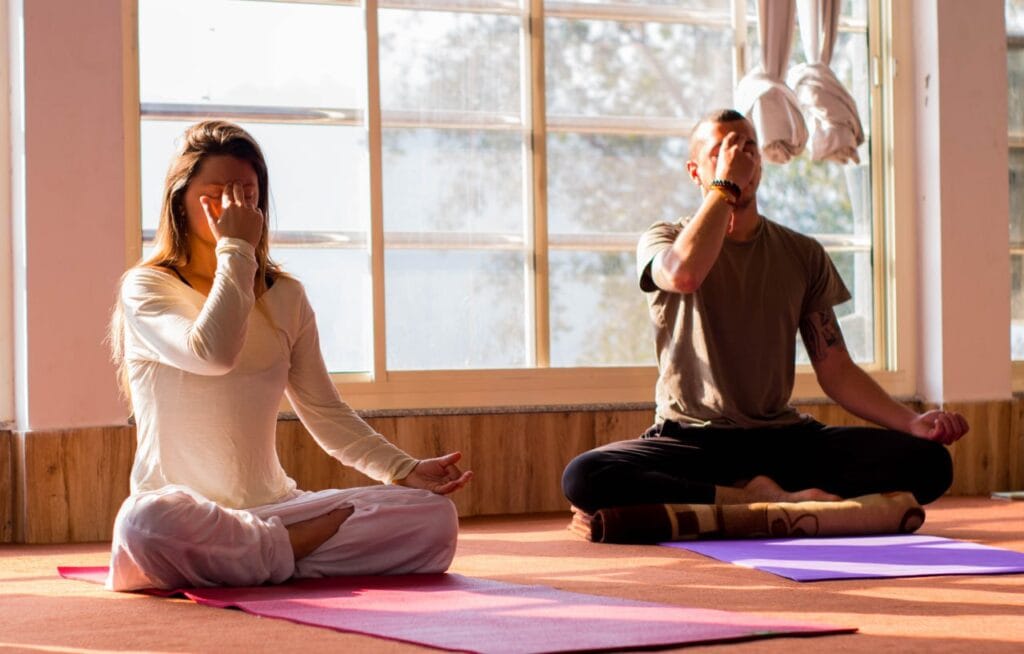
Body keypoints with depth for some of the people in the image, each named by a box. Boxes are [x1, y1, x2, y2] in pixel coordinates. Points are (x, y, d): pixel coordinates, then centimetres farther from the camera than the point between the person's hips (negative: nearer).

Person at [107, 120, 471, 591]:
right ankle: (300, 549, -19)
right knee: (146, 522, -42)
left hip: (274, 508, 4)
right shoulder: (146, 288, -2)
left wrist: (405, 470, -1)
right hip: (185, 514, -4)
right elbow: (212, 354, -23)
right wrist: (236, 250, -13)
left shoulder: (285, 297, 14)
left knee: (435, 515, -14)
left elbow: (325, 413, 14)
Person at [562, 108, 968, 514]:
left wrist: (912, 423, -7)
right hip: (691, 441, -2)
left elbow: (836, 370, 9)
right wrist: (725, 184, -11)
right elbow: (684, 274, -22)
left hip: (782, 439, 2)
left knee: (929, 460, -21)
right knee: (584, 477, -35)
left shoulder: (803, 256, 13)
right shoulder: (664, 240, 5)